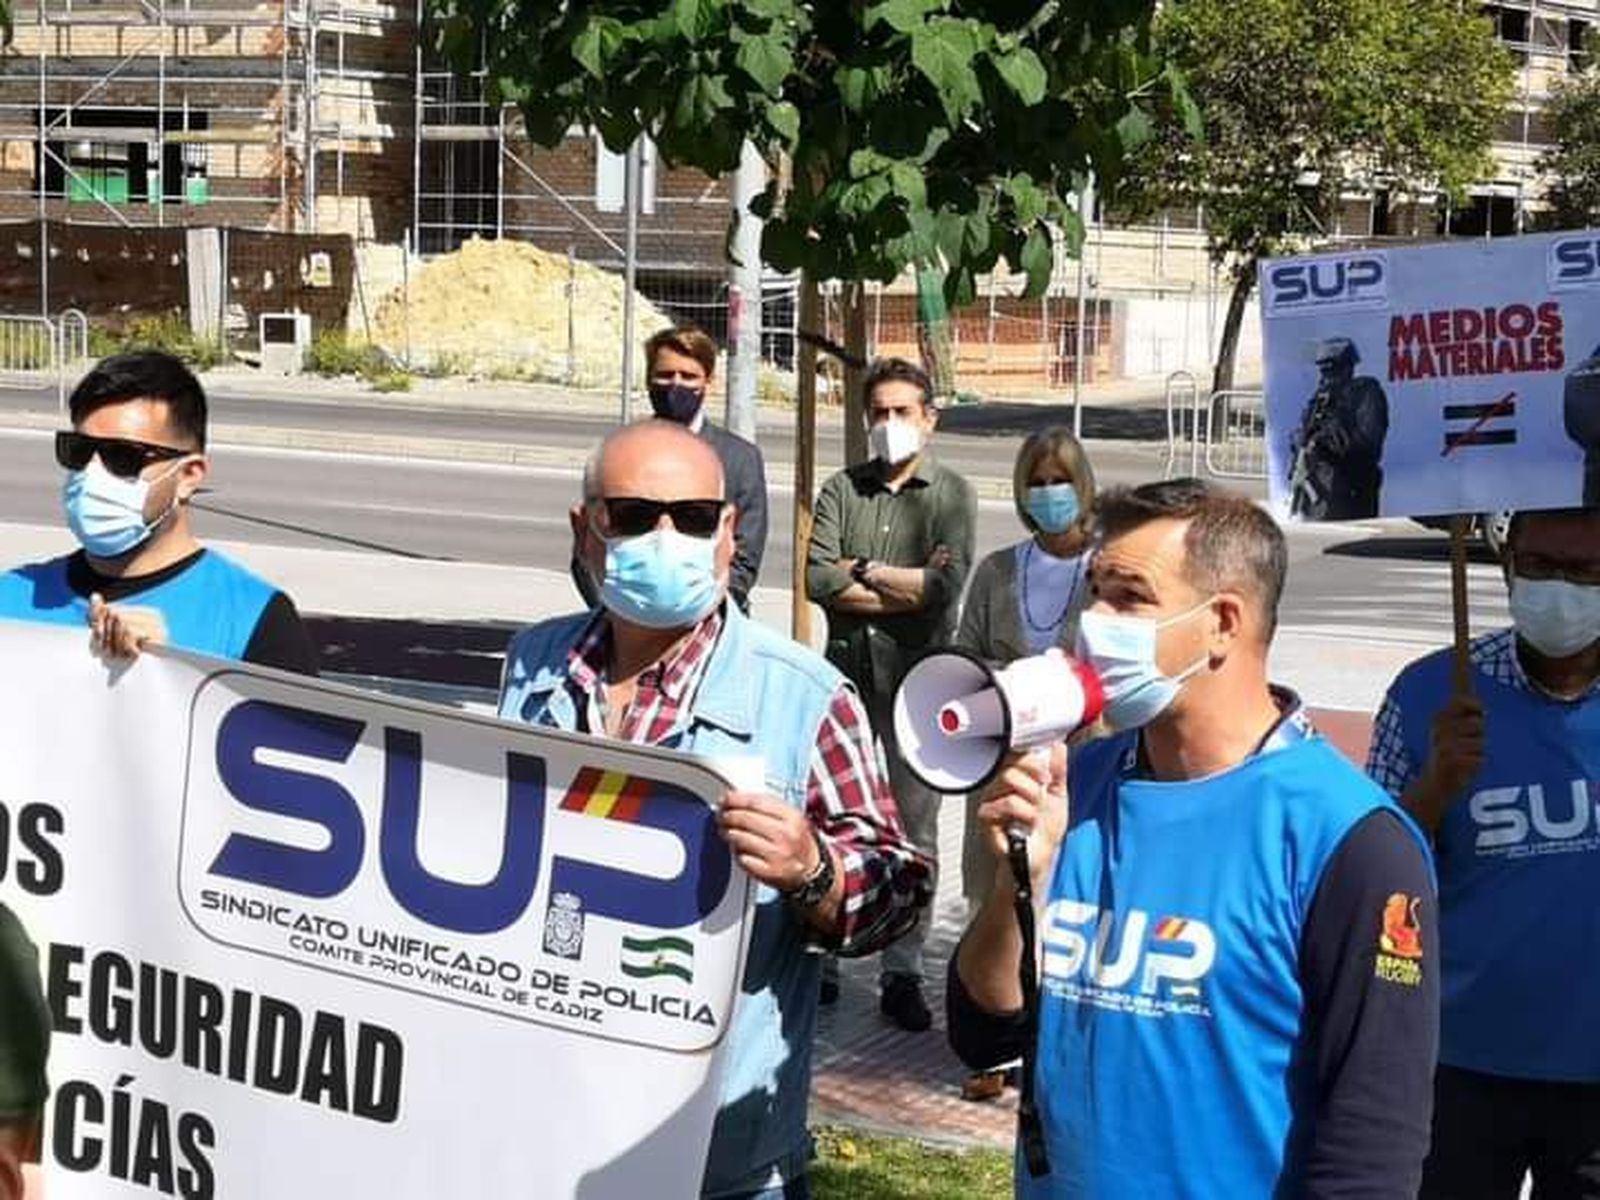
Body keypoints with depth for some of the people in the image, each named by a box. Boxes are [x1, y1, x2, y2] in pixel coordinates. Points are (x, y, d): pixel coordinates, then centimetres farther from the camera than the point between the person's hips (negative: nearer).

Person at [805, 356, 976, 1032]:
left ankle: (903, 973, 7)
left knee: (914, 831, 1)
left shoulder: (952, 495, 4)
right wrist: (907, 588, -7)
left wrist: (864, 570, -5)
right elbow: (818, 580, -4)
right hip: (846, 676, 2)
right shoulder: (842, 490, 9)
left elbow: (948, 583, -11)